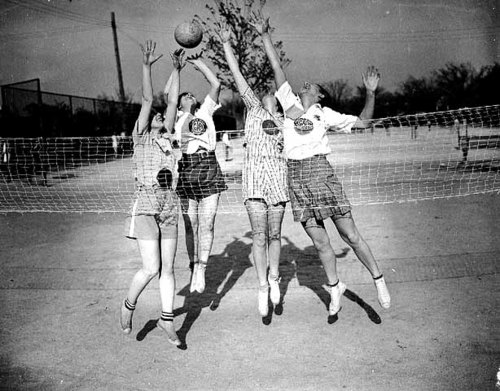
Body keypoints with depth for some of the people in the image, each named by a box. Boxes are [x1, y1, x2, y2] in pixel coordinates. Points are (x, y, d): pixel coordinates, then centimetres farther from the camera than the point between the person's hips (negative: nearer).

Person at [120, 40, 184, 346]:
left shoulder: (167, 138, 15)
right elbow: (147, 100, -5)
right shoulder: (141, 138, 4)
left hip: (170, 207, 4)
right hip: (147, 205, -4)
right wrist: (147, 66, -10)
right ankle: (129, 305, 17)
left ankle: (167, 319, 18)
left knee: (168, 268, 7)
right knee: (151, 268, -9)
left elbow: (173, 101, 13)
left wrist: (177, 69, 12)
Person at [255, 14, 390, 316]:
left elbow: (363, 122, 9)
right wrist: (265, 35, 11)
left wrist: (370, 92, -3)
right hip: (296, 177, 2)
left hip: (320, 172, -2)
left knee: (351, 235, 1)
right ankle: (335, 288, 25)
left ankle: (379, 280, 16)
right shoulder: (290, 104, 14)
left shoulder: (325, 114, 8)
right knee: (320, 242, 8)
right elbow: (278, 69, 13)